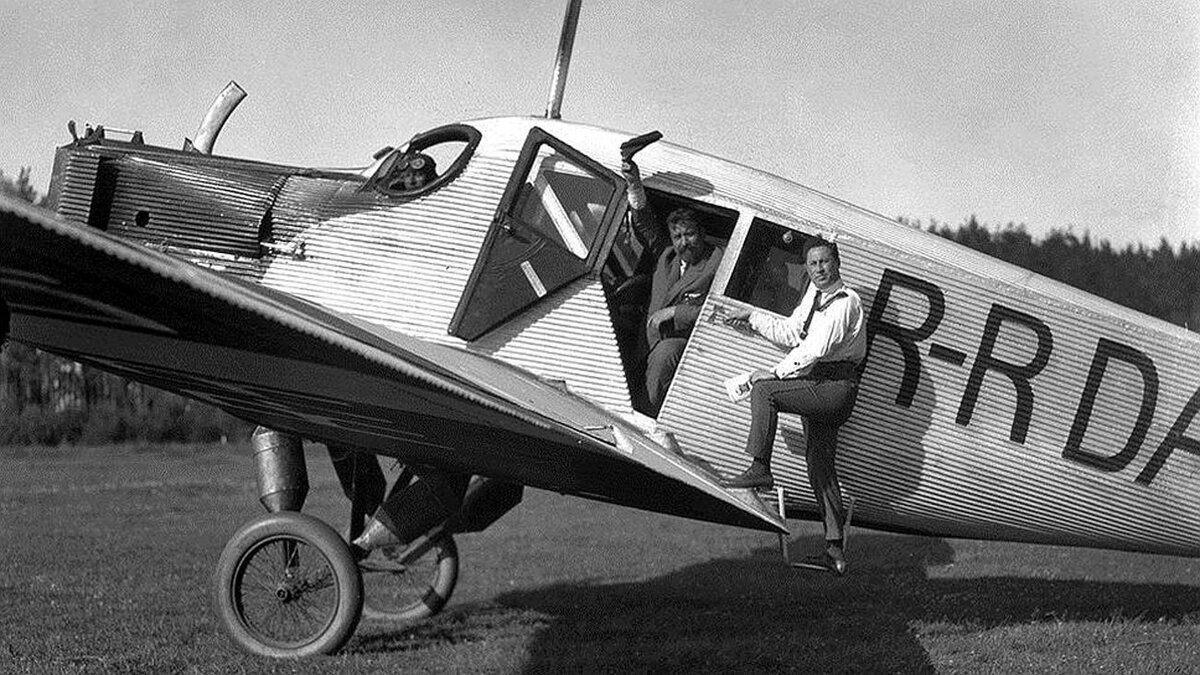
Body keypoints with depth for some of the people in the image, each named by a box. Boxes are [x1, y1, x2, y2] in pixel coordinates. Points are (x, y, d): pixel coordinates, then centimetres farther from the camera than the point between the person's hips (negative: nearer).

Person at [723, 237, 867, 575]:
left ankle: (760, 469, -18)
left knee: (764, 390, -19)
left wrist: (776, 373, -16)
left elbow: (815, 350, -20)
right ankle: (835, 548, 8)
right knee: (820, 463, 7)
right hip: (819, 390, 9)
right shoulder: (814, 295, 16)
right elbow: (791, 333, 25)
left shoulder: (845, 302, -13)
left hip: (836, 387, -9)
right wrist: (752, 317, 23)